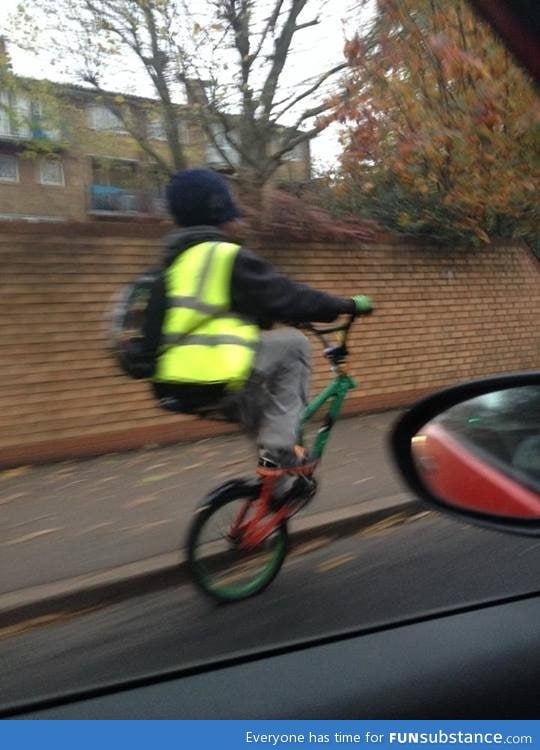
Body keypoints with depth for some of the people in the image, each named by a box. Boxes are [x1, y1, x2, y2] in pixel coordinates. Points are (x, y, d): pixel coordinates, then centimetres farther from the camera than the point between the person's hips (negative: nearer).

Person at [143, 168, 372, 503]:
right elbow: (288, 297, -5)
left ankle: (278, 482, 29)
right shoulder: (229, 257, -6)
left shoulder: (174, 260, 19)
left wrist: (271, 321, 37)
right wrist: (348, 304, 7)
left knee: (260, 400, 29)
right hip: (213, 384, -9)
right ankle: (279, 449, 3)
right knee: (291, 344, 5)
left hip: (173, 387, 9)